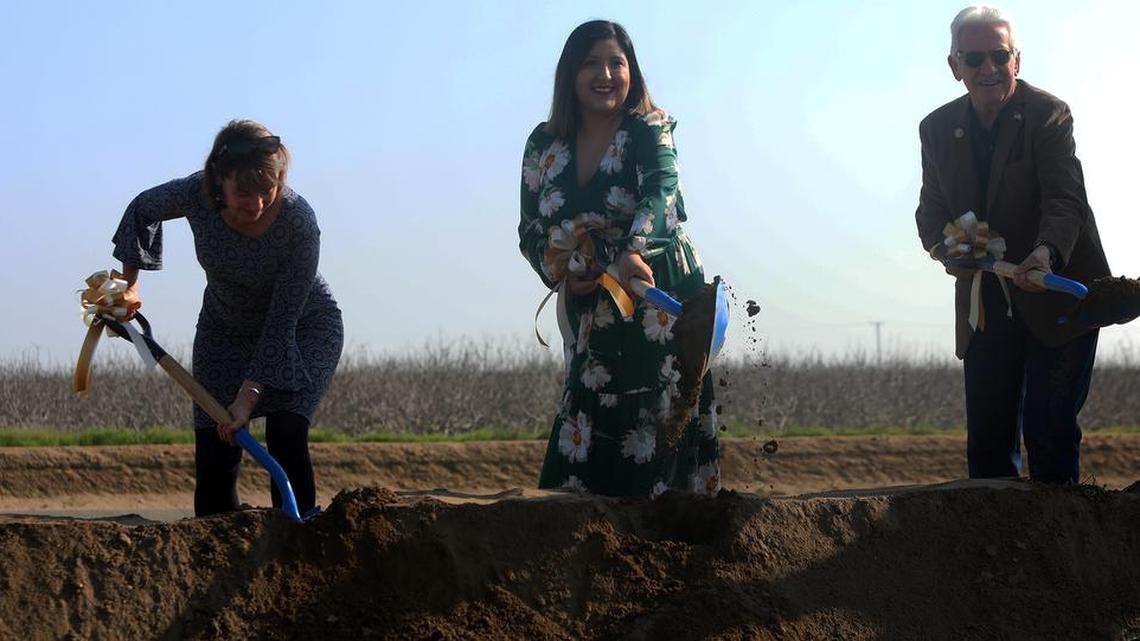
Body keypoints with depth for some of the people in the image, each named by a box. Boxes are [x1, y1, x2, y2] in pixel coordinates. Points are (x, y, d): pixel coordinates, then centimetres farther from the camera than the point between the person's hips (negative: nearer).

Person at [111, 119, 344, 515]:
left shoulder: (299, 222, -34)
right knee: (214, 455, -4)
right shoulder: (197, 194, -25)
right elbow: (143, 209, 0)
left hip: (303, 328, -3)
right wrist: (129, 284, -1)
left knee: (285, 435, -23)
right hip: (224, 330, 3)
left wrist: (249, 396, -31)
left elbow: (283, 320, -29)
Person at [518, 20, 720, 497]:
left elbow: (660, 189, -26)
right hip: (588, 305, 4)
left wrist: (635, 251, -45)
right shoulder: (545, 145, 7)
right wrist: (560, 276, -9)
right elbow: (529, 231, 12)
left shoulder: (650, 130, -6)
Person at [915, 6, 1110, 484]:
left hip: (1058, 302, -5)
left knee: (1048, 426, -12)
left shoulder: (1048, 115, -10)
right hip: (984, 308, 5)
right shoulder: (938, 129, 5)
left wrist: (1046, 253, -42)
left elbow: (1065, 199, -21)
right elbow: (931, 210, 9)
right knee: (987, 439, 5)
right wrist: (945, 241, -15)